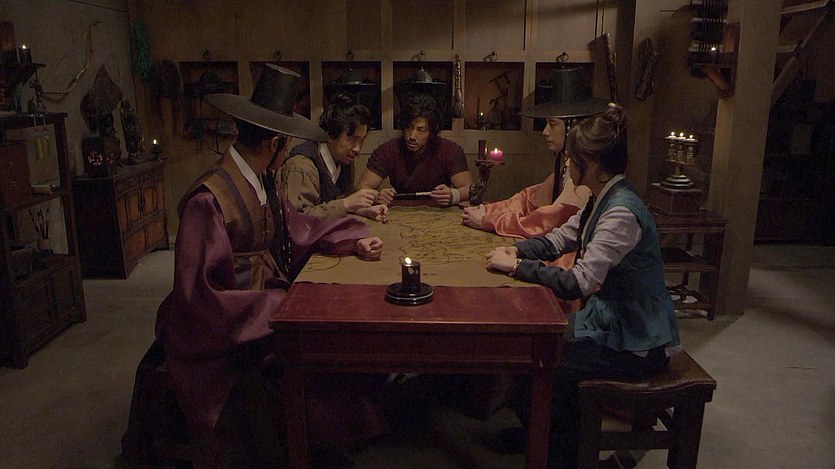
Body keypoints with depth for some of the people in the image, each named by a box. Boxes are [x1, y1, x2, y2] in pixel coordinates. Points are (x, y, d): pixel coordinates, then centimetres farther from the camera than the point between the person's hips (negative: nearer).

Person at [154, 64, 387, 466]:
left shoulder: (263, 183, 5)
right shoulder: (209, 200, -20)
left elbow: (296, 227, 18)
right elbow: (199, 294, -20)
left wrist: (354, 241, 5)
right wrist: (277, 306, -22)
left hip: (267, 305, 8)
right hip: (226, 330, -8)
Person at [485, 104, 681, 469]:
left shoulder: (622, 213, -27)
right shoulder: (602, 200, 4)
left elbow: (579, 283, -31)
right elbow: (559, 238, 13)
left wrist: (516, 267, -23)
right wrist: (516, 250, -4)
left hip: (637, 345, -10)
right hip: (612, 321, 10)